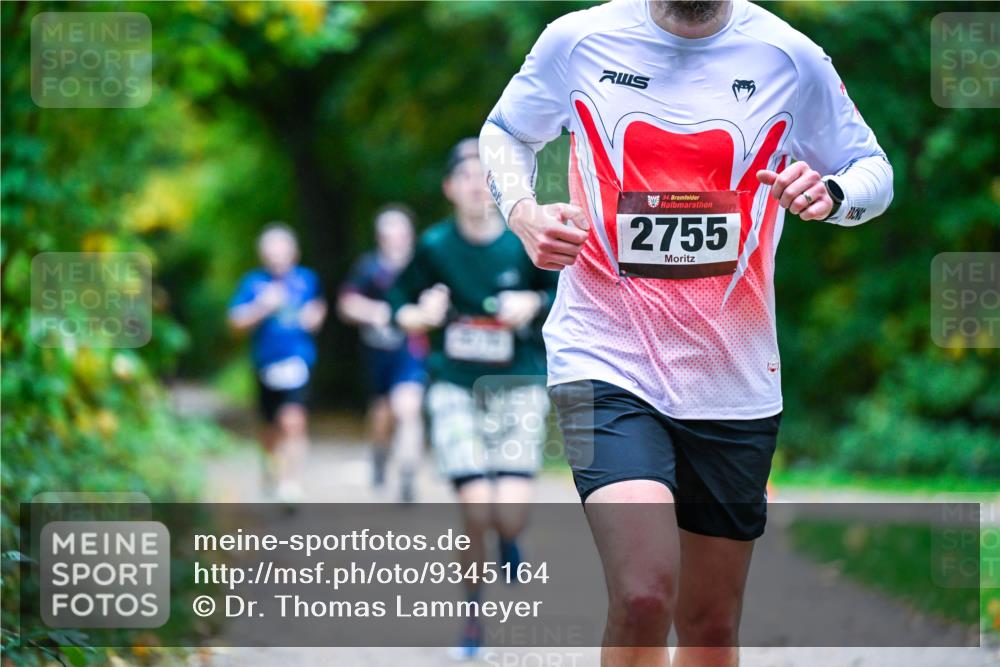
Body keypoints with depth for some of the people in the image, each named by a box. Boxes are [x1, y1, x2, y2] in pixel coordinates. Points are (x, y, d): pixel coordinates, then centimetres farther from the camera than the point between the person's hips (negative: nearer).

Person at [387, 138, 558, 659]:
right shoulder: (434, 247, -3)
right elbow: (401, 304, 8)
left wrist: (536, 303, -12)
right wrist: (420, 316, -14)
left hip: (518, 386, 0)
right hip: (455, 387, 0)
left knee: (510, 512, -15)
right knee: (475, 511, -10)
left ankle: (509, 542, 26)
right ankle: (474, 619, 13)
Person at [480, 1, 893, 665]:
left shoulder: (790, 58, 0)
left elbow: (874, 170, 12)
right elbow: (504, 132, 16)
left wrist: (830, 193, -12)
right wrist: (522, 210, -5)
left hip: (734, 379, 3)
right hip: (606, 359, -3)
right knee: (643, 596, -23)